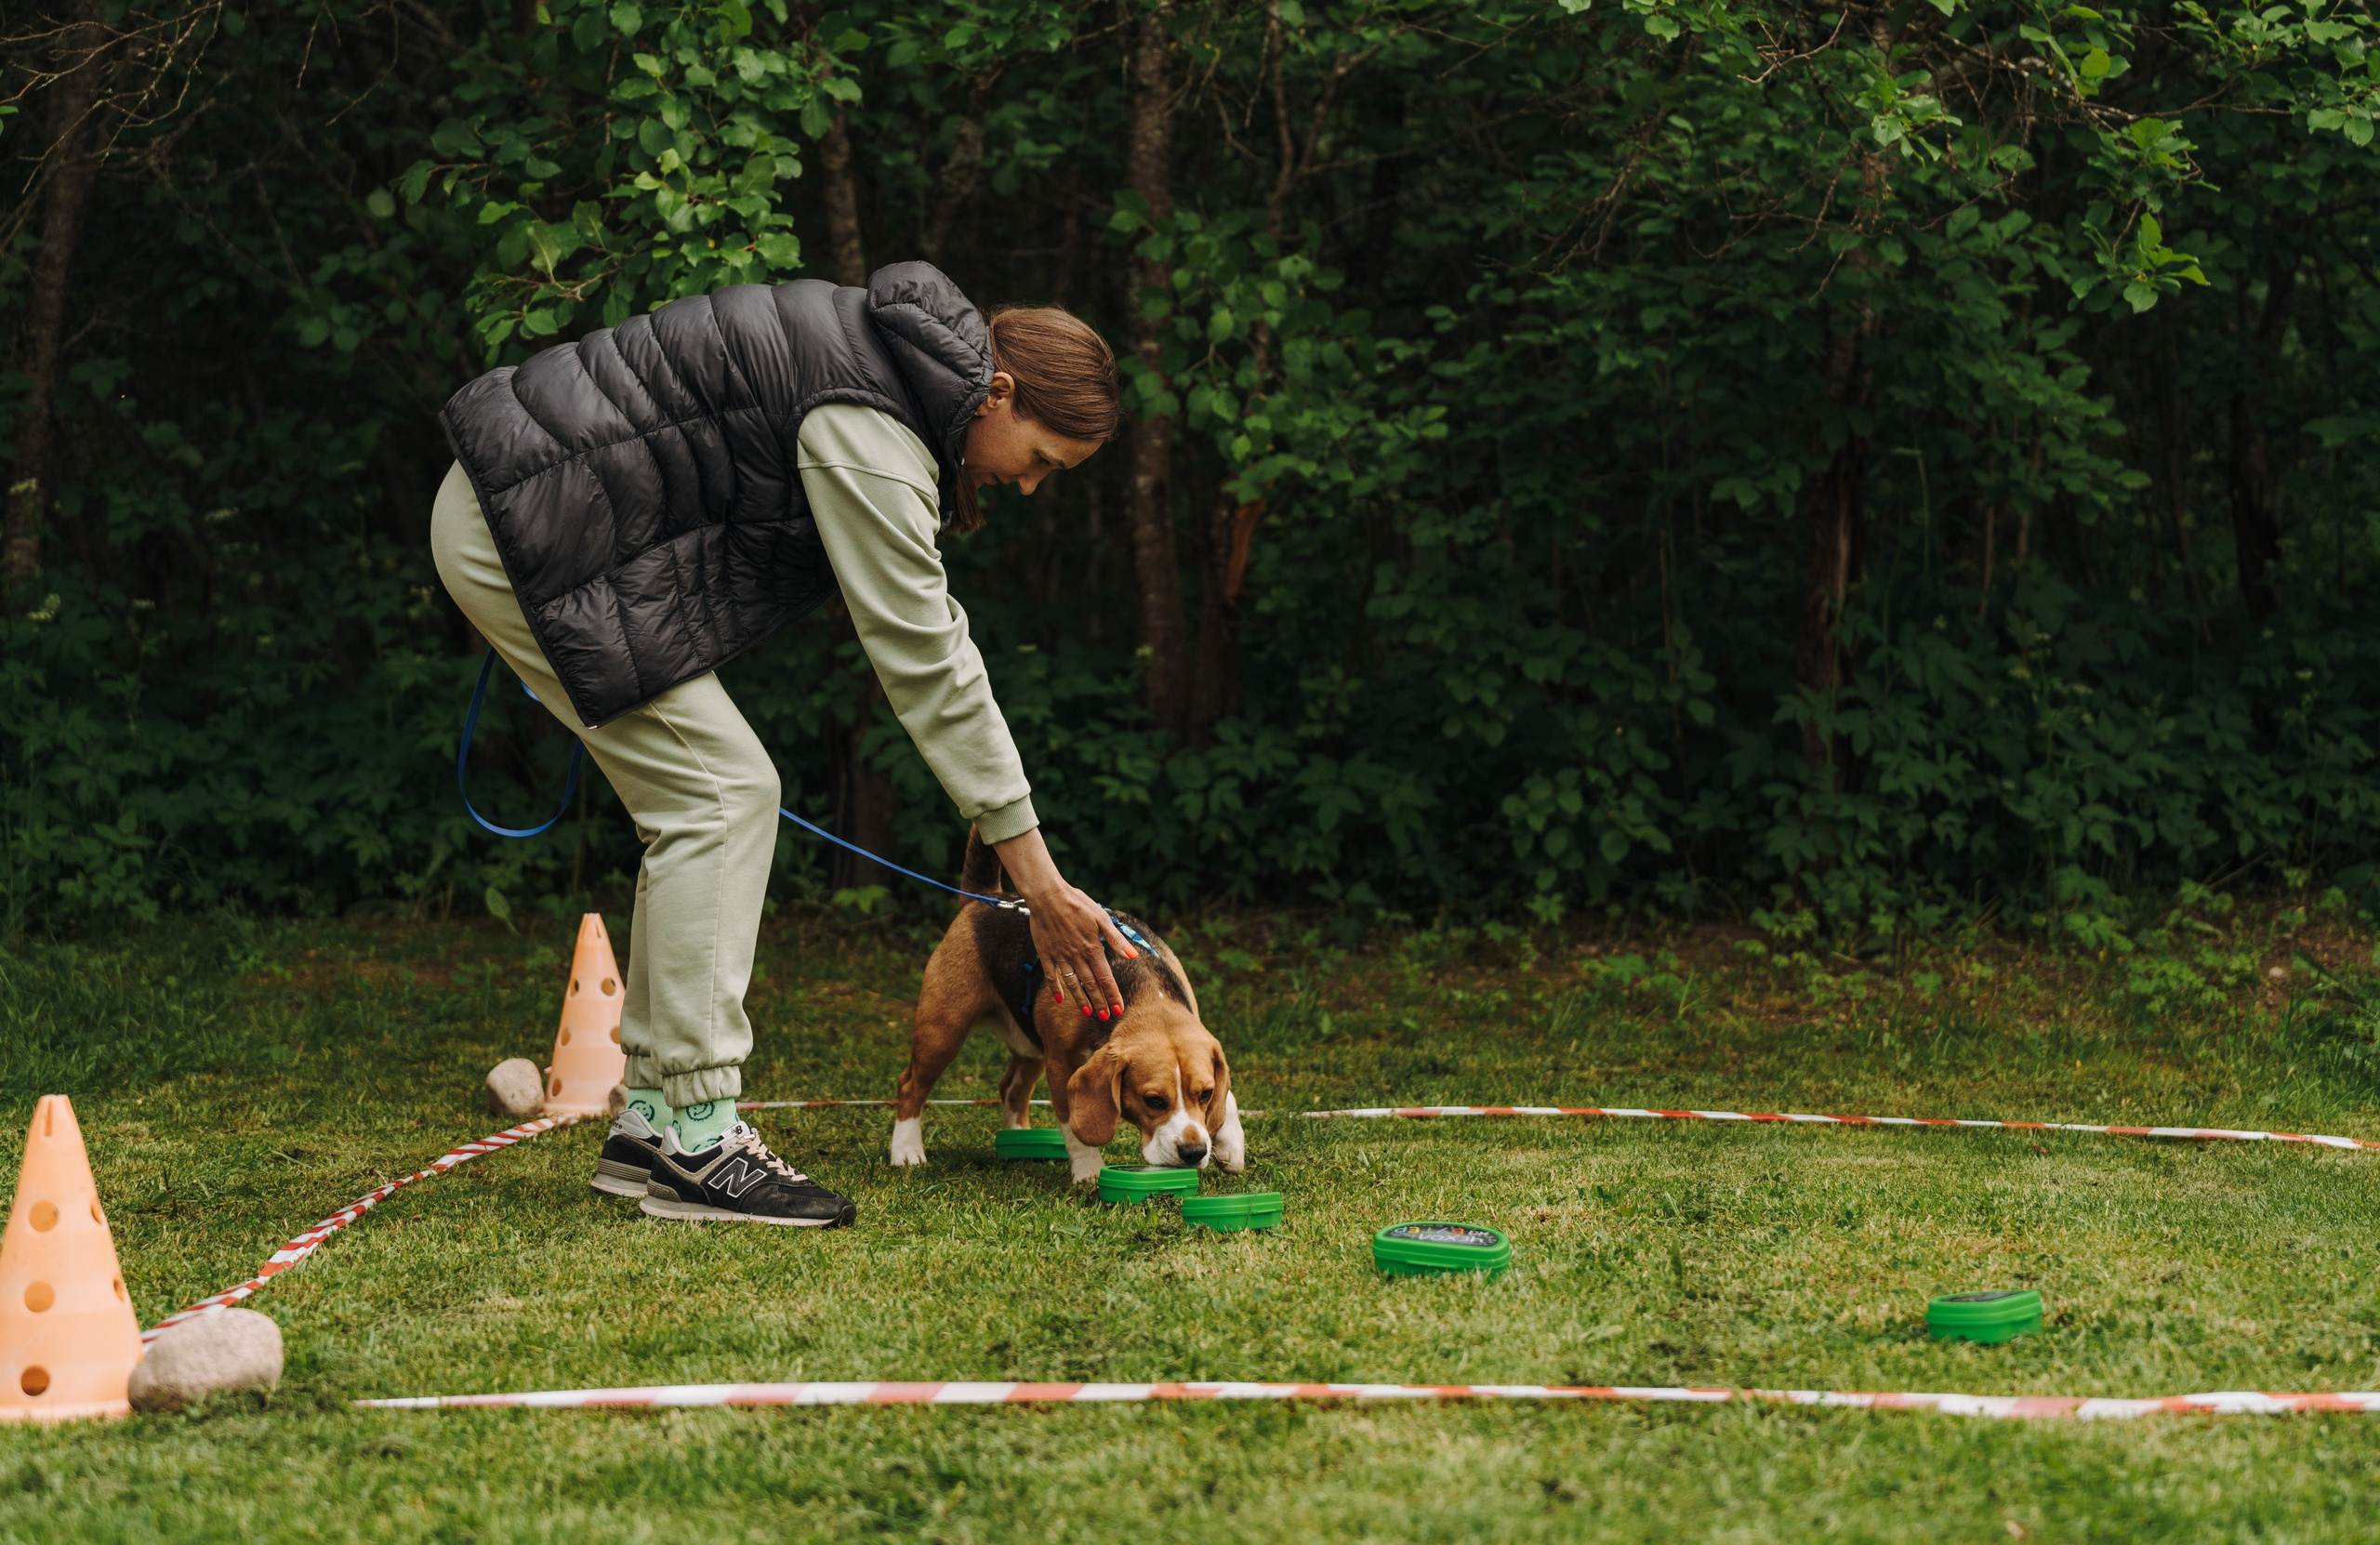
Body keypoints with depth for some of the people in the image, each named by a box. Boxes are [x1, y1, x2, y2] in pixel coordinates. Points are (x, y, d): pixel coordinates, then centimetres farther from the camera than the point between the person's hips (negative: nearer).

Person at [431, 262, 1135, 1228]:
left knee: (727, 798, 8)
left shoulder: (895, 370, 8)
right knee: (721, 795, -11)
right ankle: (697, 1140, -9)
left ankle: (650, 1120, 10)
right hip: (524, 531, -10)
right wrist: (1038, 884, -19)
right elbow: (925, 665, -22)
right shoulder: (870, 433, -22)